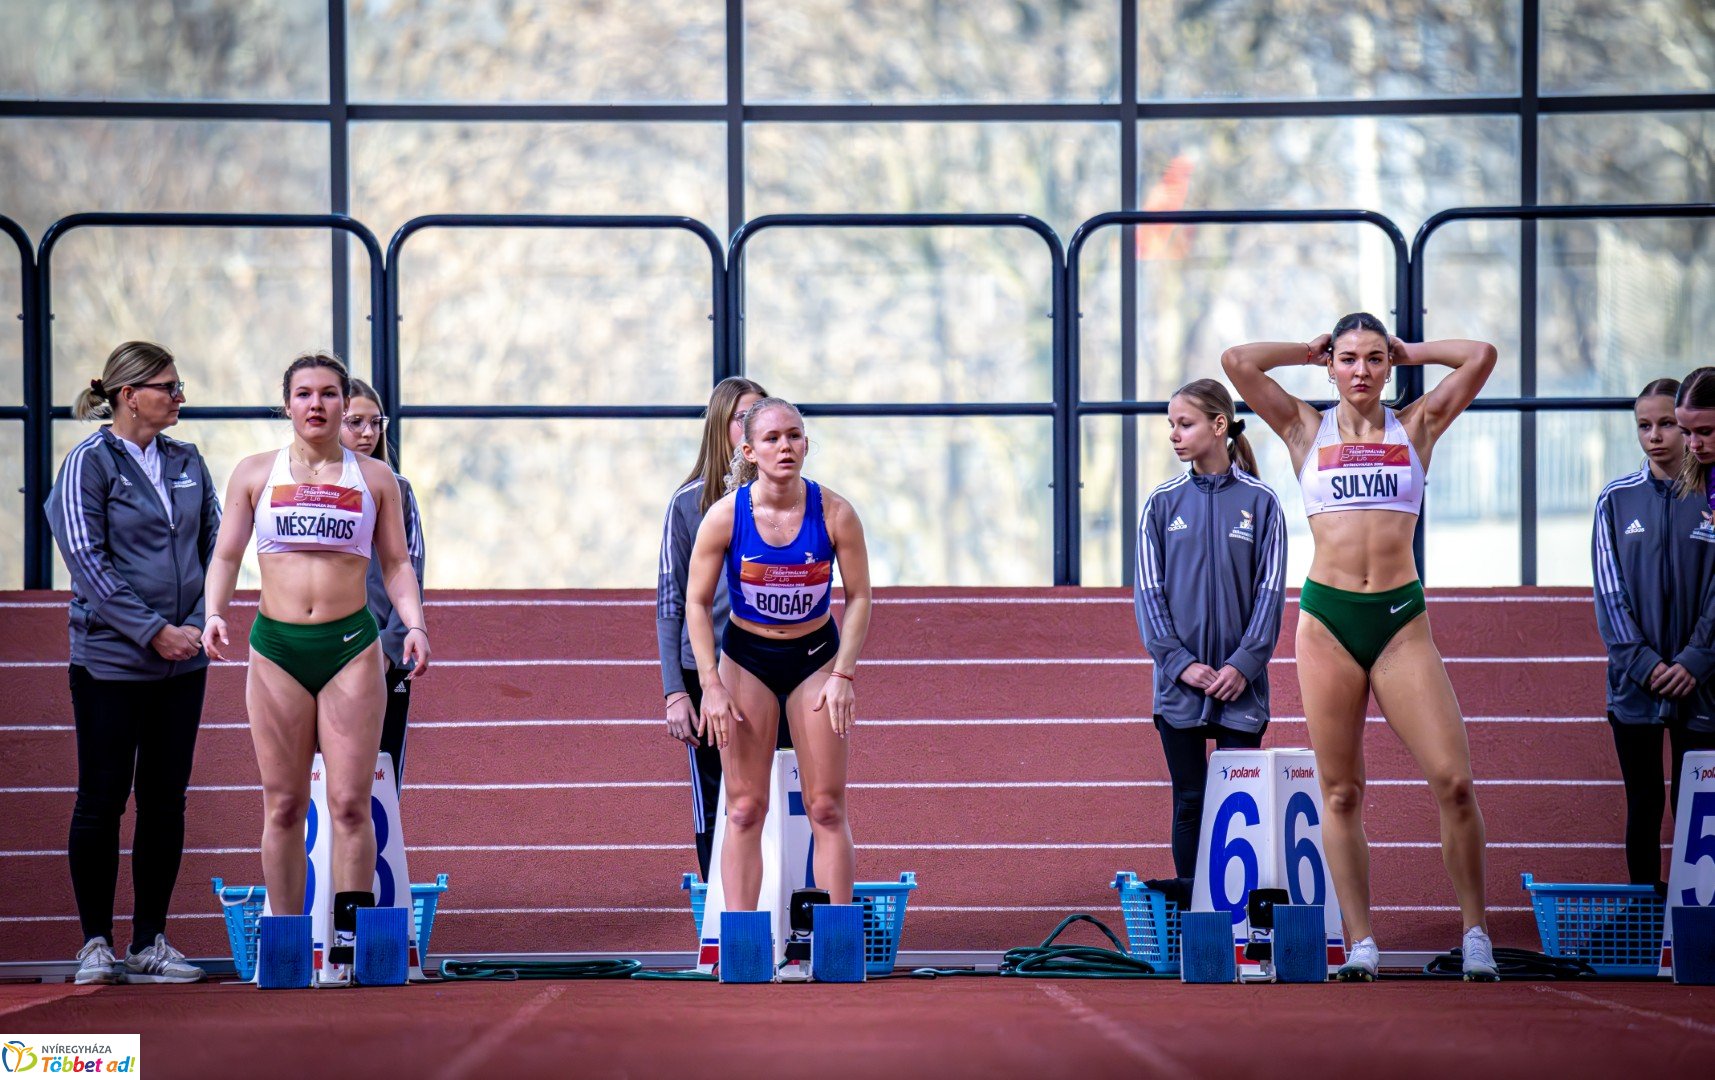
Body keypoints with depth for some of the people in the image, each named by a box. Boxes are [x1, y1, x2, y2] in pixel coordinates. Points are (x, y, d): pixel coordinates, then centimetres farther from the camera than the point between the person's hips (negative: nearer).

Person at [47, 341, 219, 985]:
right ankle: (96, 944, 7)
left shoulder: (186, 464, 11)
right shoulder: (89, 463, -6)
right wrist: (153, 630, -15)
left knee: (165, 801, 6)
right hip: (110, 660, -5)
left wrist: (200, 623, -2)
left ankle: (151, 943, 13)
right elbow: (85, 558, -12)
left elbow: (214, 546, 13)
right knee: (102, 801, -1)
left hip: (183, 661, 5)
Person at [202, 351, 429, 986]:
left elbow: (396, 563, 12)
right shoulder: (255, 474, 8)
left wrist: (415, 624, -4)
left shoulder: (375, 478, 8)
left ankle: (348, 945, -4)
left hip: (351, 646, -1)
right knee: (283, 806, 2)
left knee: (350, 803, -6)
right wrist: (215, 614, -6)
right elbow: (226, 555, 11)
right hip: (276, 647, 1)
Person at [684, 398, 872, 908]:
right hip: (746, 657, 0)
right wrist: (711, 686, -12)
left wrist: (843, 675, -10)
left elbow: (858, 596, -5)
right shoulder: (724, 516, -16)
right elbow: (697, 602, -8)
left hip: (816, 656, 1)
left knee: (827, 809, 1)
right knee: (745, 809, -2)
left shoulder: (834, 513, -15)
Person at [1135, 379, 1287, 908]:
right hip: (1179, 684, 1)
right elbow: (1149, 592, 3)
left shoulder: (1259, 503, 1)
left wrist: (1243, 663, -12)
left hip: (1240, 682, -1)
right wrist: (1180, 662, -9)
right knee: (1190, 802, 3)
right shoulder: (1162, 503, 5)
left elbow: (1270, 591, -1)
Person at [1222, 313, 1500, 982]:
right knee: (1340, 792, 1)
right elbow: (1238, 362, 1)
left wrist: (1408, 352, 13)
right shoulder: (1307, 430, 10)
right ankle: (1360, 945, 4)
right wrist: (1310, 351, 12)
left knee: (1454, 780, -10)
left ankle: (1476, 935, 1)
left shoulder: (1417, 426, 11)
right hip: (1328, 618, 0)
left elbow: (1480, 357, 2)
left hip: (1401, 620, 0)